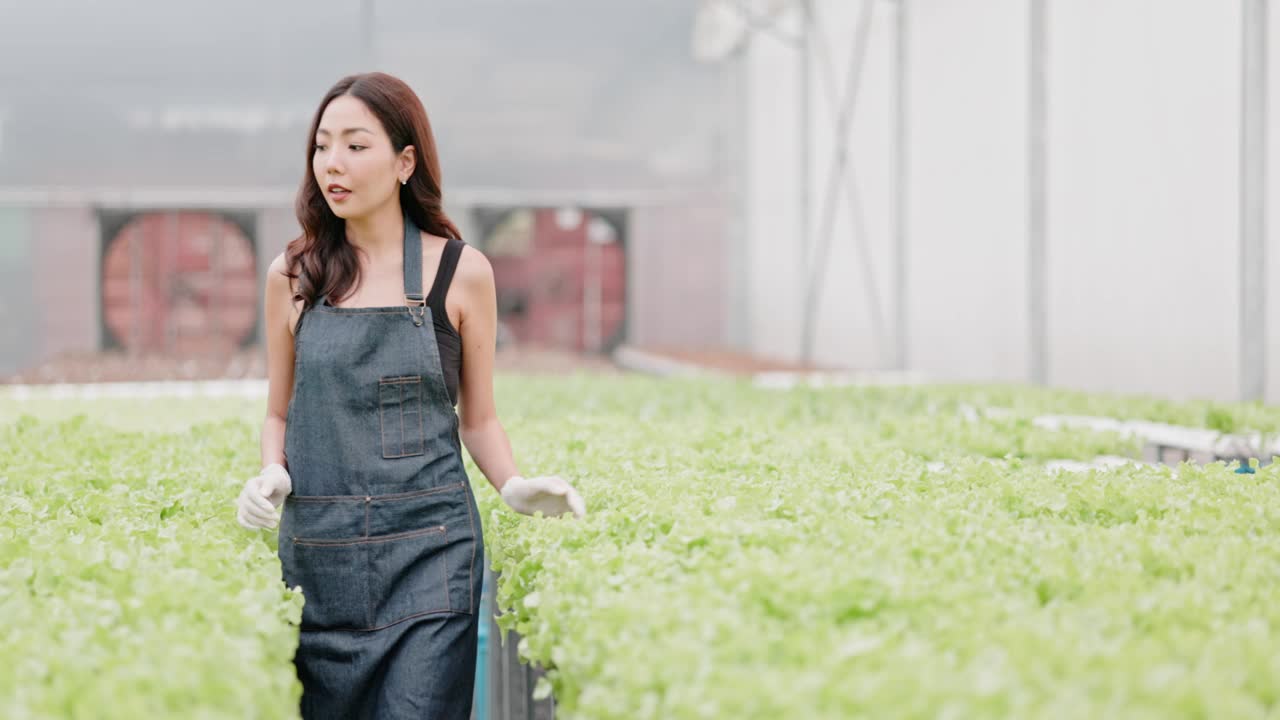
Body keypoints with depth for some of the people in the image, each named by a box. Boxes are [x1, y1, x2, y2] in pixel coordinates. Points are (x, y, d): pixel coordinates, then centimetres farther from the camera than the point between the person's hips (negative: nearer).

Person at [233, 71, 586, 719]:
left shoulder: (461, 271, 1)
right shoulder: (292, 276, 6)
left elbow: (478, 420, 8)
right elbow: (279, 414, 15)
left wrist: (513, 487, -10)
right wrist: (271, 475, -5)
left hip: (428, 549, -2)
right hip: (318, 552, 2)